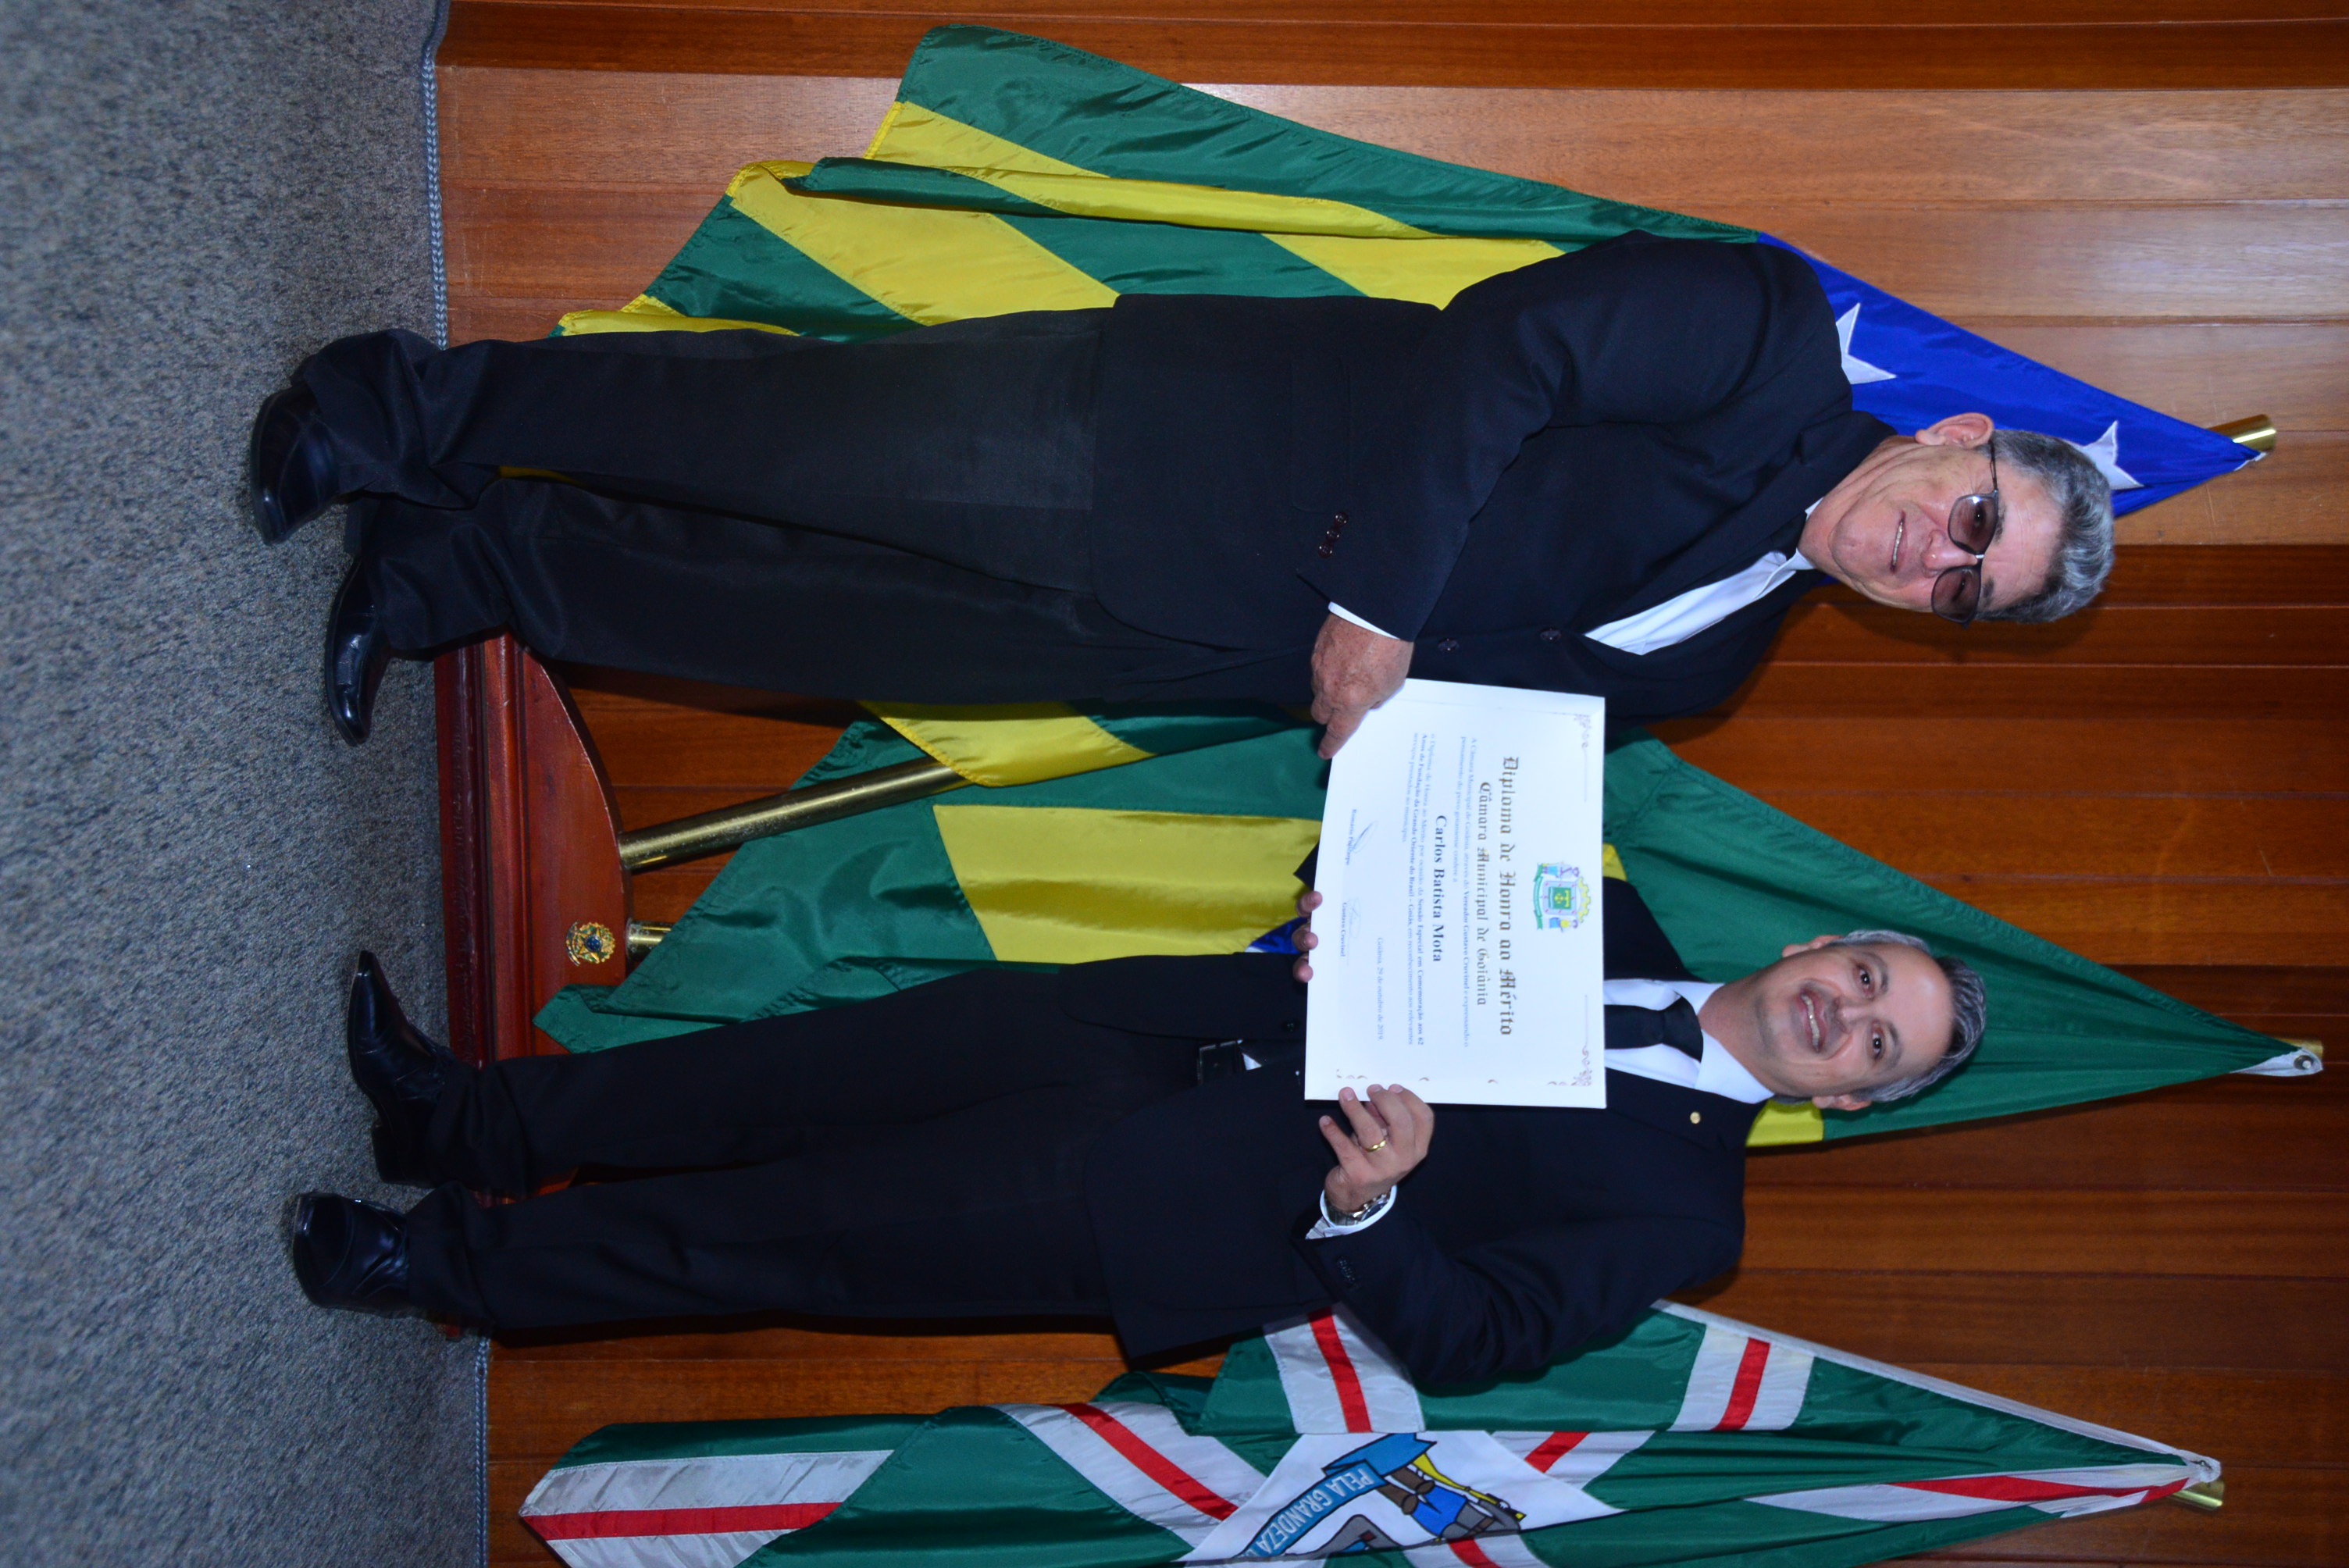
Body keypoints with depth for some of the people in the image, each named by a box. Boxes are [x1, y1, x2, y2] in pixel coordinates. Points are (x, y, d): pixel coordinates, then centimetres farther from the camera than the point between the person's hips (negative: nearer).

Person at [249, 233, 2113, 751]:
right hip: (1169, 431, -4)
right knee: (803, 444, -12)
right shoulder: (1773, 336, -5)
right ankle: (427, 408, 6)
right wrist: (1378, 592, -21)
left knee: (840, 631, -4)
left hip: (1221, 644, 5)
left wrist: (1377, 679, -16)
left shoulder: (1701, 654, 11)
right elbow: (1509, 341, -14)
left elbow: (1481, 706, 7)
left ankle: (464, 567, 9)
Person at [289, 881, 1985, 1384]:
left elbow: (1472, 1336, -12)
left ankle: (460, 1265, 6)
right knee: (852, 1058, -4)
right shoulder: (1621, 925, 12)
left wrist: (1366, 1210, -30)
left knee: (798, 1232, -8)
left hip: (1165, 1216, -5)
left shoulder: (1684, 1207, -4)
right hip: (1174, 1022, 5)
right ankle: (474, 1124, 11)